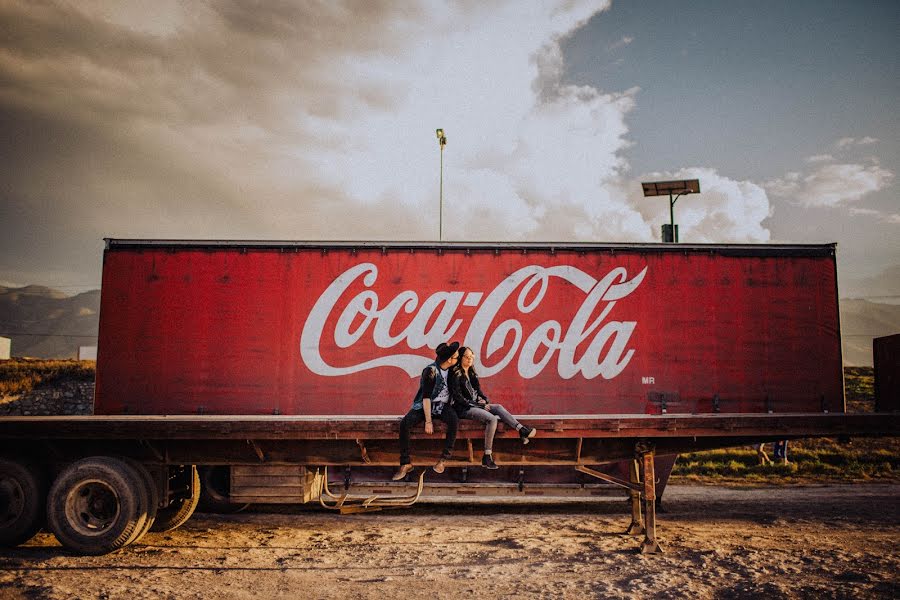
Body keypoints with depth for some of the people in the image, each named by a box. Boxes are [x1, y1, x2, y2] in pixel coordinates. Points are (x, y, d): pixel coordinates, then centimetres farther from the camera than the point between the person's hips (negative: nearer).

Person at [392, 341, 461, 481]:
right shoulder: (430, 371, -16)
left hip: (442, 406, 3)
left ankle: (443, 459, -23)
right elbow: (426, 397, -19)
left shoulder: (451, 369, 2)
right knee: (404, 424, -29)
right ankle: (406, 464, -20)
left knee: (454, 420, -31)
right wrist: (428, 421, -24)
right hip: (424, 406, -3)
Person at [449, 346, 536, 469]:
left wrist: (484, 400, -1)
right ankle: (487, 457, -29)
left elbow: (478, 390, 21)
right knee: (492, 419, -27)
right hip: (463, 409, -8)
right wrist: (477, 405, -14)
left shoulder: (472, 373, 17)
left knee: (498, 407, -15)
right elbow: (458, 397, -14)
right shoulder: (456, 374, -9)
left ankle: (522, 430, -25)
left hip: (475, 405, 8)